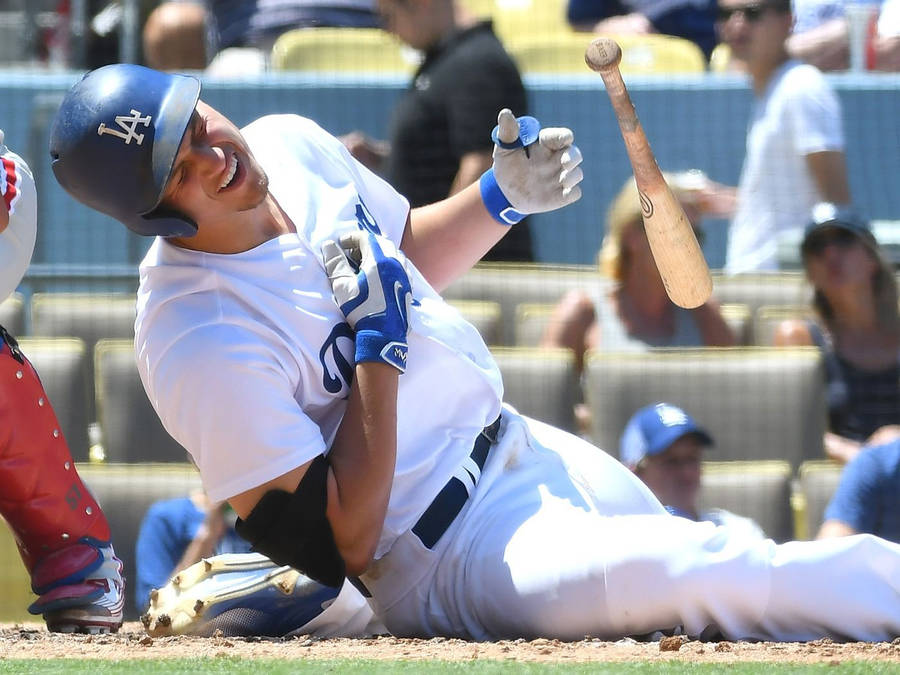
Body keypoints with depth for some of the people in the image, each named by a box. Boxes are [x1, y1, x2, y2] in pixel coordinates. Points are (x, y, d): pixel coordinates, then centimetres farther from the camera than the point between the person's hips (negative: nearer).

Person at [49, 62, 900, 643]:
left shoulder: (288, 146, -3)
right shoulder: (195, 345, -28)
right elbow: (344, 546, -25)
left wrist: (504, 195, 2)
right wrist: (377, 343, -28)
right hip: (440, 554, -9)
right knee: (716, 577, -23)